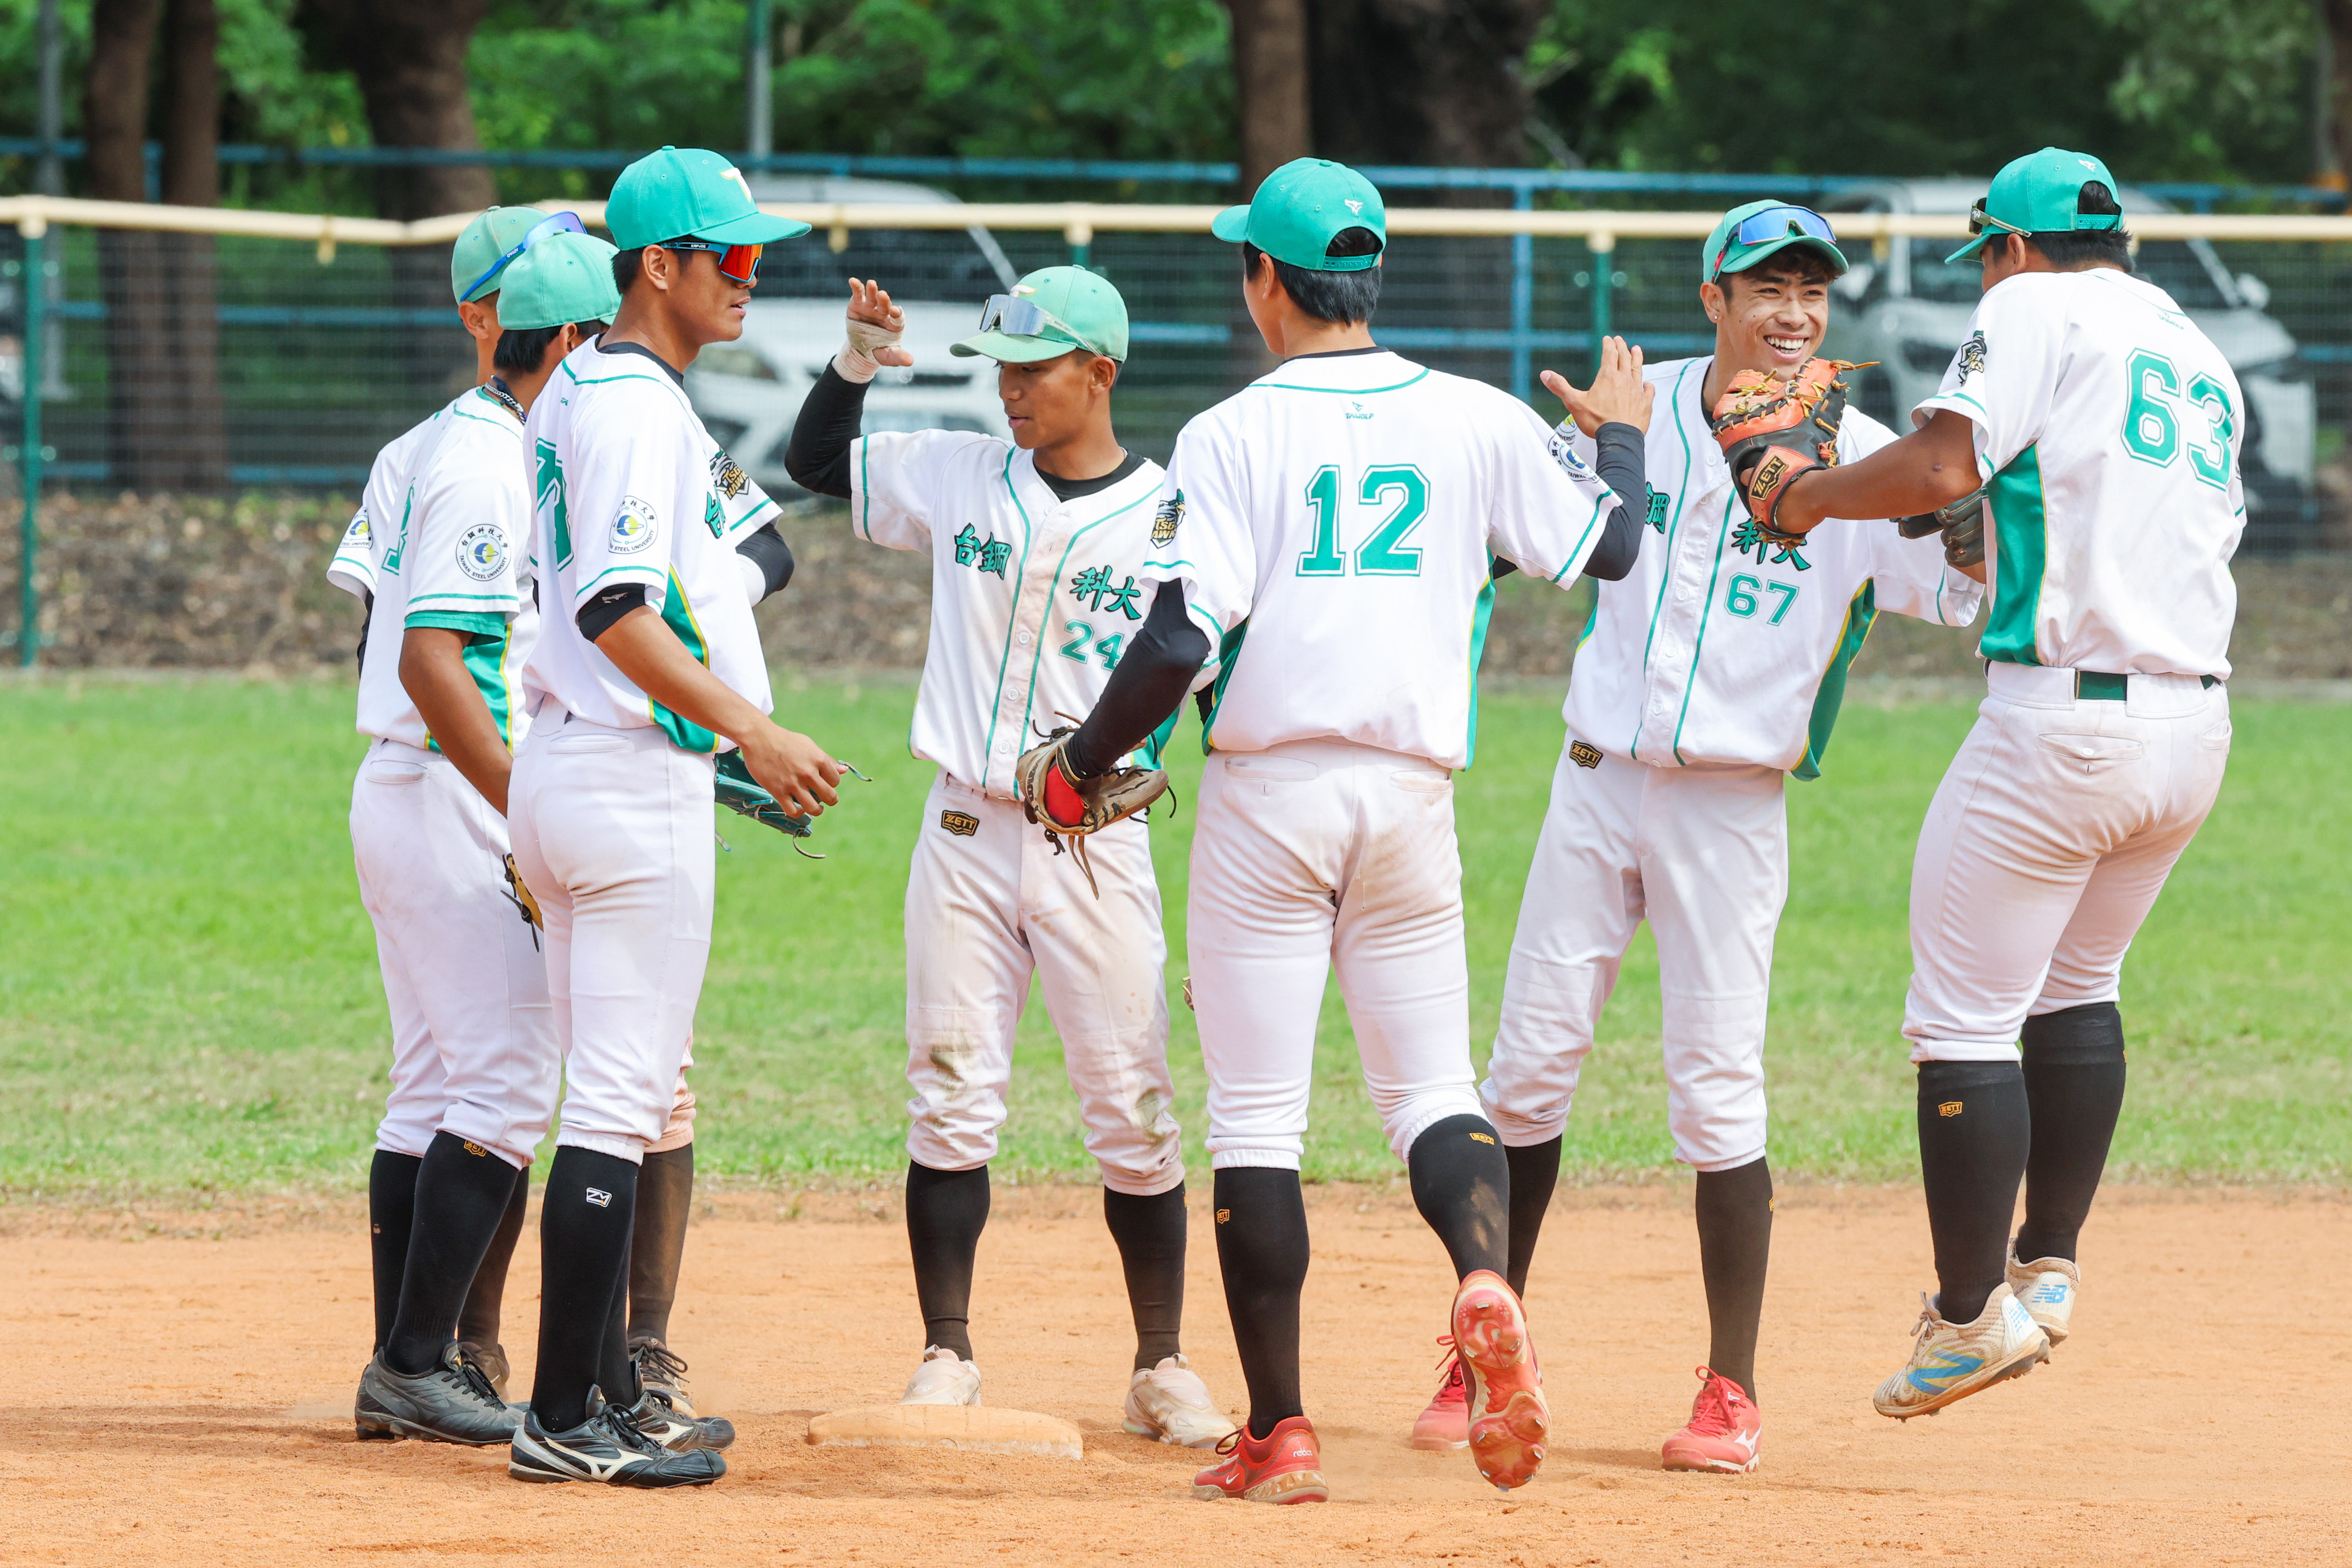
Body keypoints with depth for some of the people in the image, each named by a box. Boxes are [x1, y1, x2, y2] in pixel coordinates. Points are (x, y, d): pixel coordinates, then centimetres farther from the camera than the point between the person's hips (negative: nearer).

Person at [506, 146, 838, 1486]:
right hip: (637, 776, -11)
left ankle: (605, 1390, 21)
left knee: (622, 1098, 16)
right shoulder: (642, 408, -15)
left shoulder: (578, 394, 16)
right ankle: (566, 1421, -11)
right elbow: (617, 610, -24)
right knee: (620, 1104, -10)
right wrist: (754, 732, -27)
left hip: (567, 764, 11)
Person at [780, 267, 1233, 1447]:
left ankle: (1161, 1369, 9)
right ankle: (946, 1357, 7)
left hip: (1099, 847, -3)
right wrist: (860, 360, 1)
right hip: (967, 833, 3)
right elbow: (818, 462, 18)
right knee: (950, 1102, 1)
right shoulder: (958, 478, 7)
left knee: (1132, 1114, -1)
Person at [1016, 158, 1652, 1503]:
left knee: (1258, 1114, 3)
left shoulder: (1235, 437, -7)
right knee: (1432, 1084, 11)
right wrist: (1624, 434, 35)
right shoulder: (1476, 422, 3)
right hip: (1414, 791, 3)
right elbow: (1609, 545, 15)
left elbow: (1178, 644, -14)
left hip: (1272, 788, -3)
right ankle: (1487, 1281, -22)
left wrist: (1081, 764, 1)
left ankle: (1281, 1432, 2)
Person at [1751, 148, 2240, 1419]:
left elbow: (1942, 466, -17)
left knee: (1964, 1018, -1)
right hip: (2196, 728, 8)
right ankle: (2048, 1267, 24)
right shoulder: (2200, 356, 19)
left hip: (2061, 724, -8)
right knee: (2076, 985, 25)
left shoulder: (2037, 310, -3)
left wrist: (1808, 496, -1)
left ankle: (1971, 1318, -1)